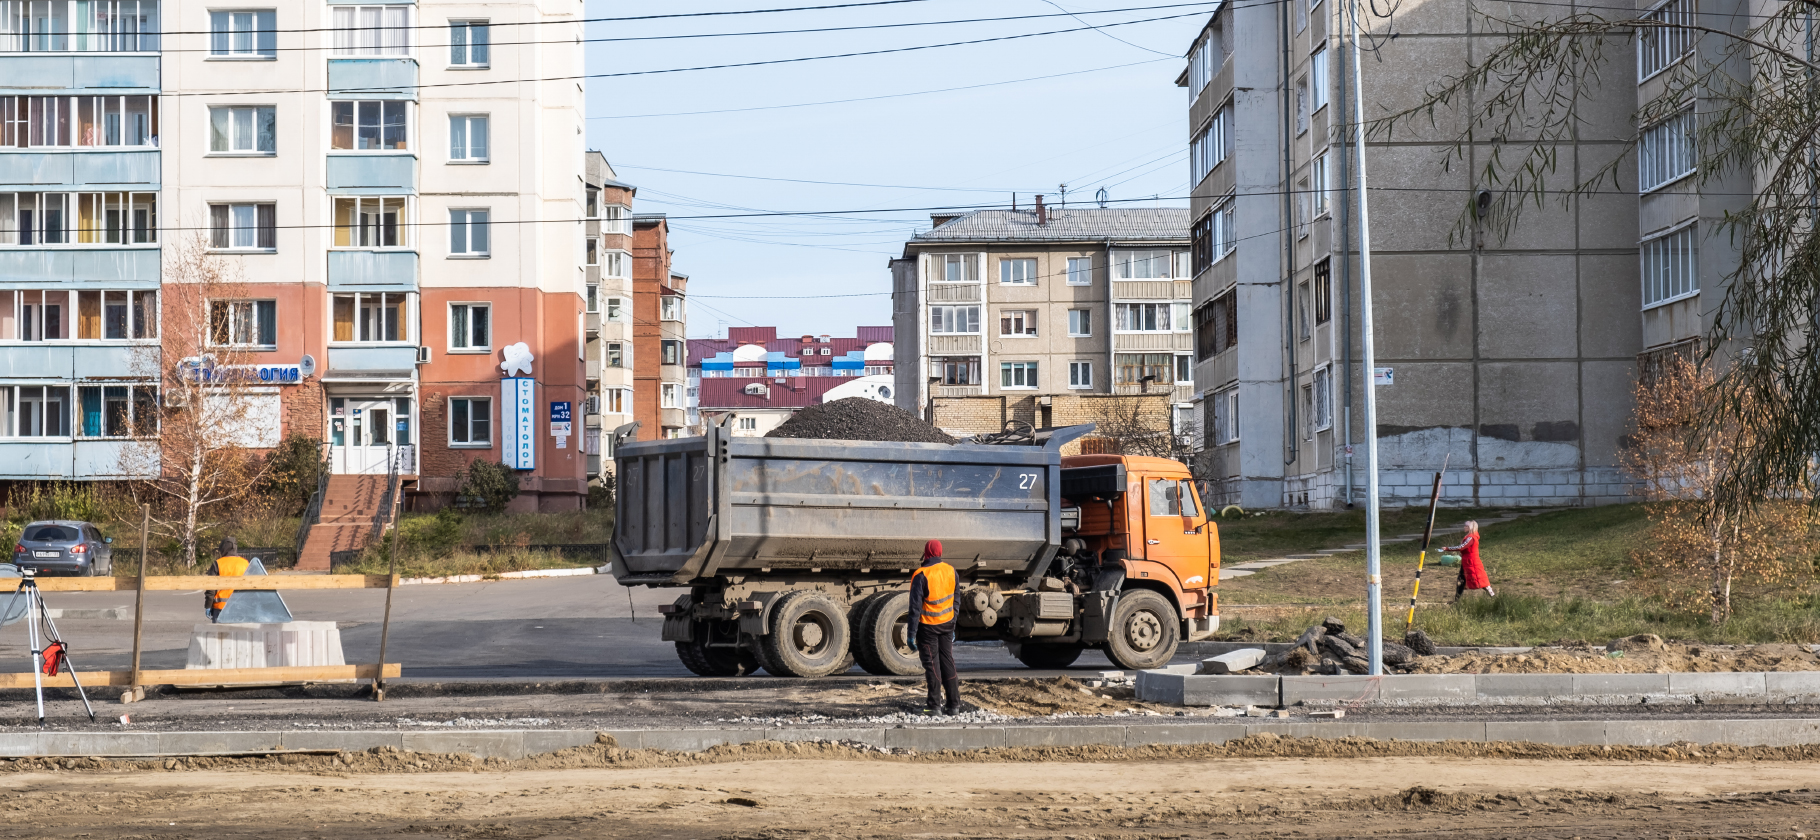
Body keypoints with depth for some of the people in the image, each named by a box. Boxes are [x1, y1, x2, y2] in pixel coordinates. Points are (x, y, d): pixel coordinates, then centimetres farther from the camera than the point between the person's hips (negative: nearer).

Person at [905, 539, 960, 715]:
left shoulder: (920, 575, -19)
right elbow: (956, 601, 9)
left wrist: (912, 634, -12)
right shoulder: (951, 571, 0)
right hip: (947, 624, 5)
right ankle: (954, 703, 14)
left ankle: (935, 705, 6)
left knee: (931, 664, 3)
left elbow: (915, 607, -17)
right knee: (947, 662, 12)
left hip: (928, 626, -5)